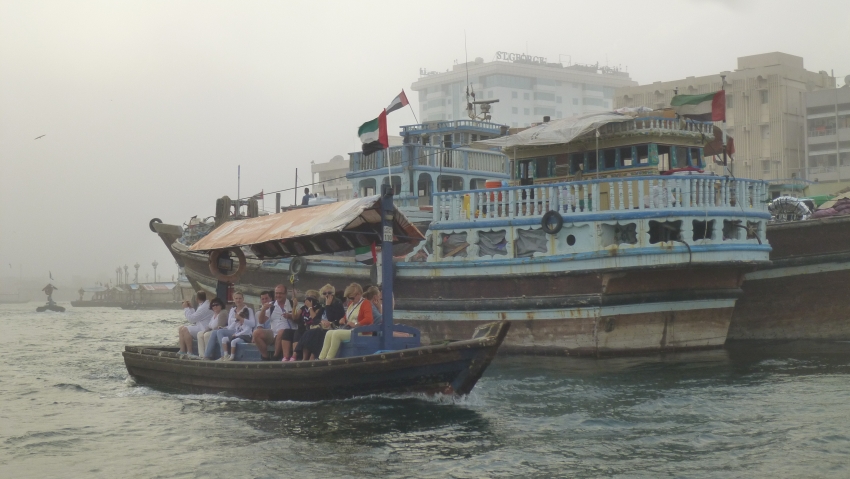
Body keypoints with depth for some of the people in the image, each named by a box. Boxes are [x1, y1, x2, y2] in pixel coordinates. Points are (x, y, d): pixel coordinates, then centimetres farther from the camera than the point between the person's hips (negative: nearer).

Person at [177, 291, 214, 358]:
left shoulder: (204, 307, -20)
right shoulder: (202, 305, 15)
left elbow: (191, 319, -18)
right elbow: (195, 317, 20)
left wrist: (186, 308, -6)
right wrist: (190, 308, 17)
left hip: (204, 329, -11)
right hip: (200, 326, 11)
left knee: (185, 330, -23)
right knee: (181, 328, 6)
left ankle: (189, 352, -18)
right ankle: (182, 350, -5)